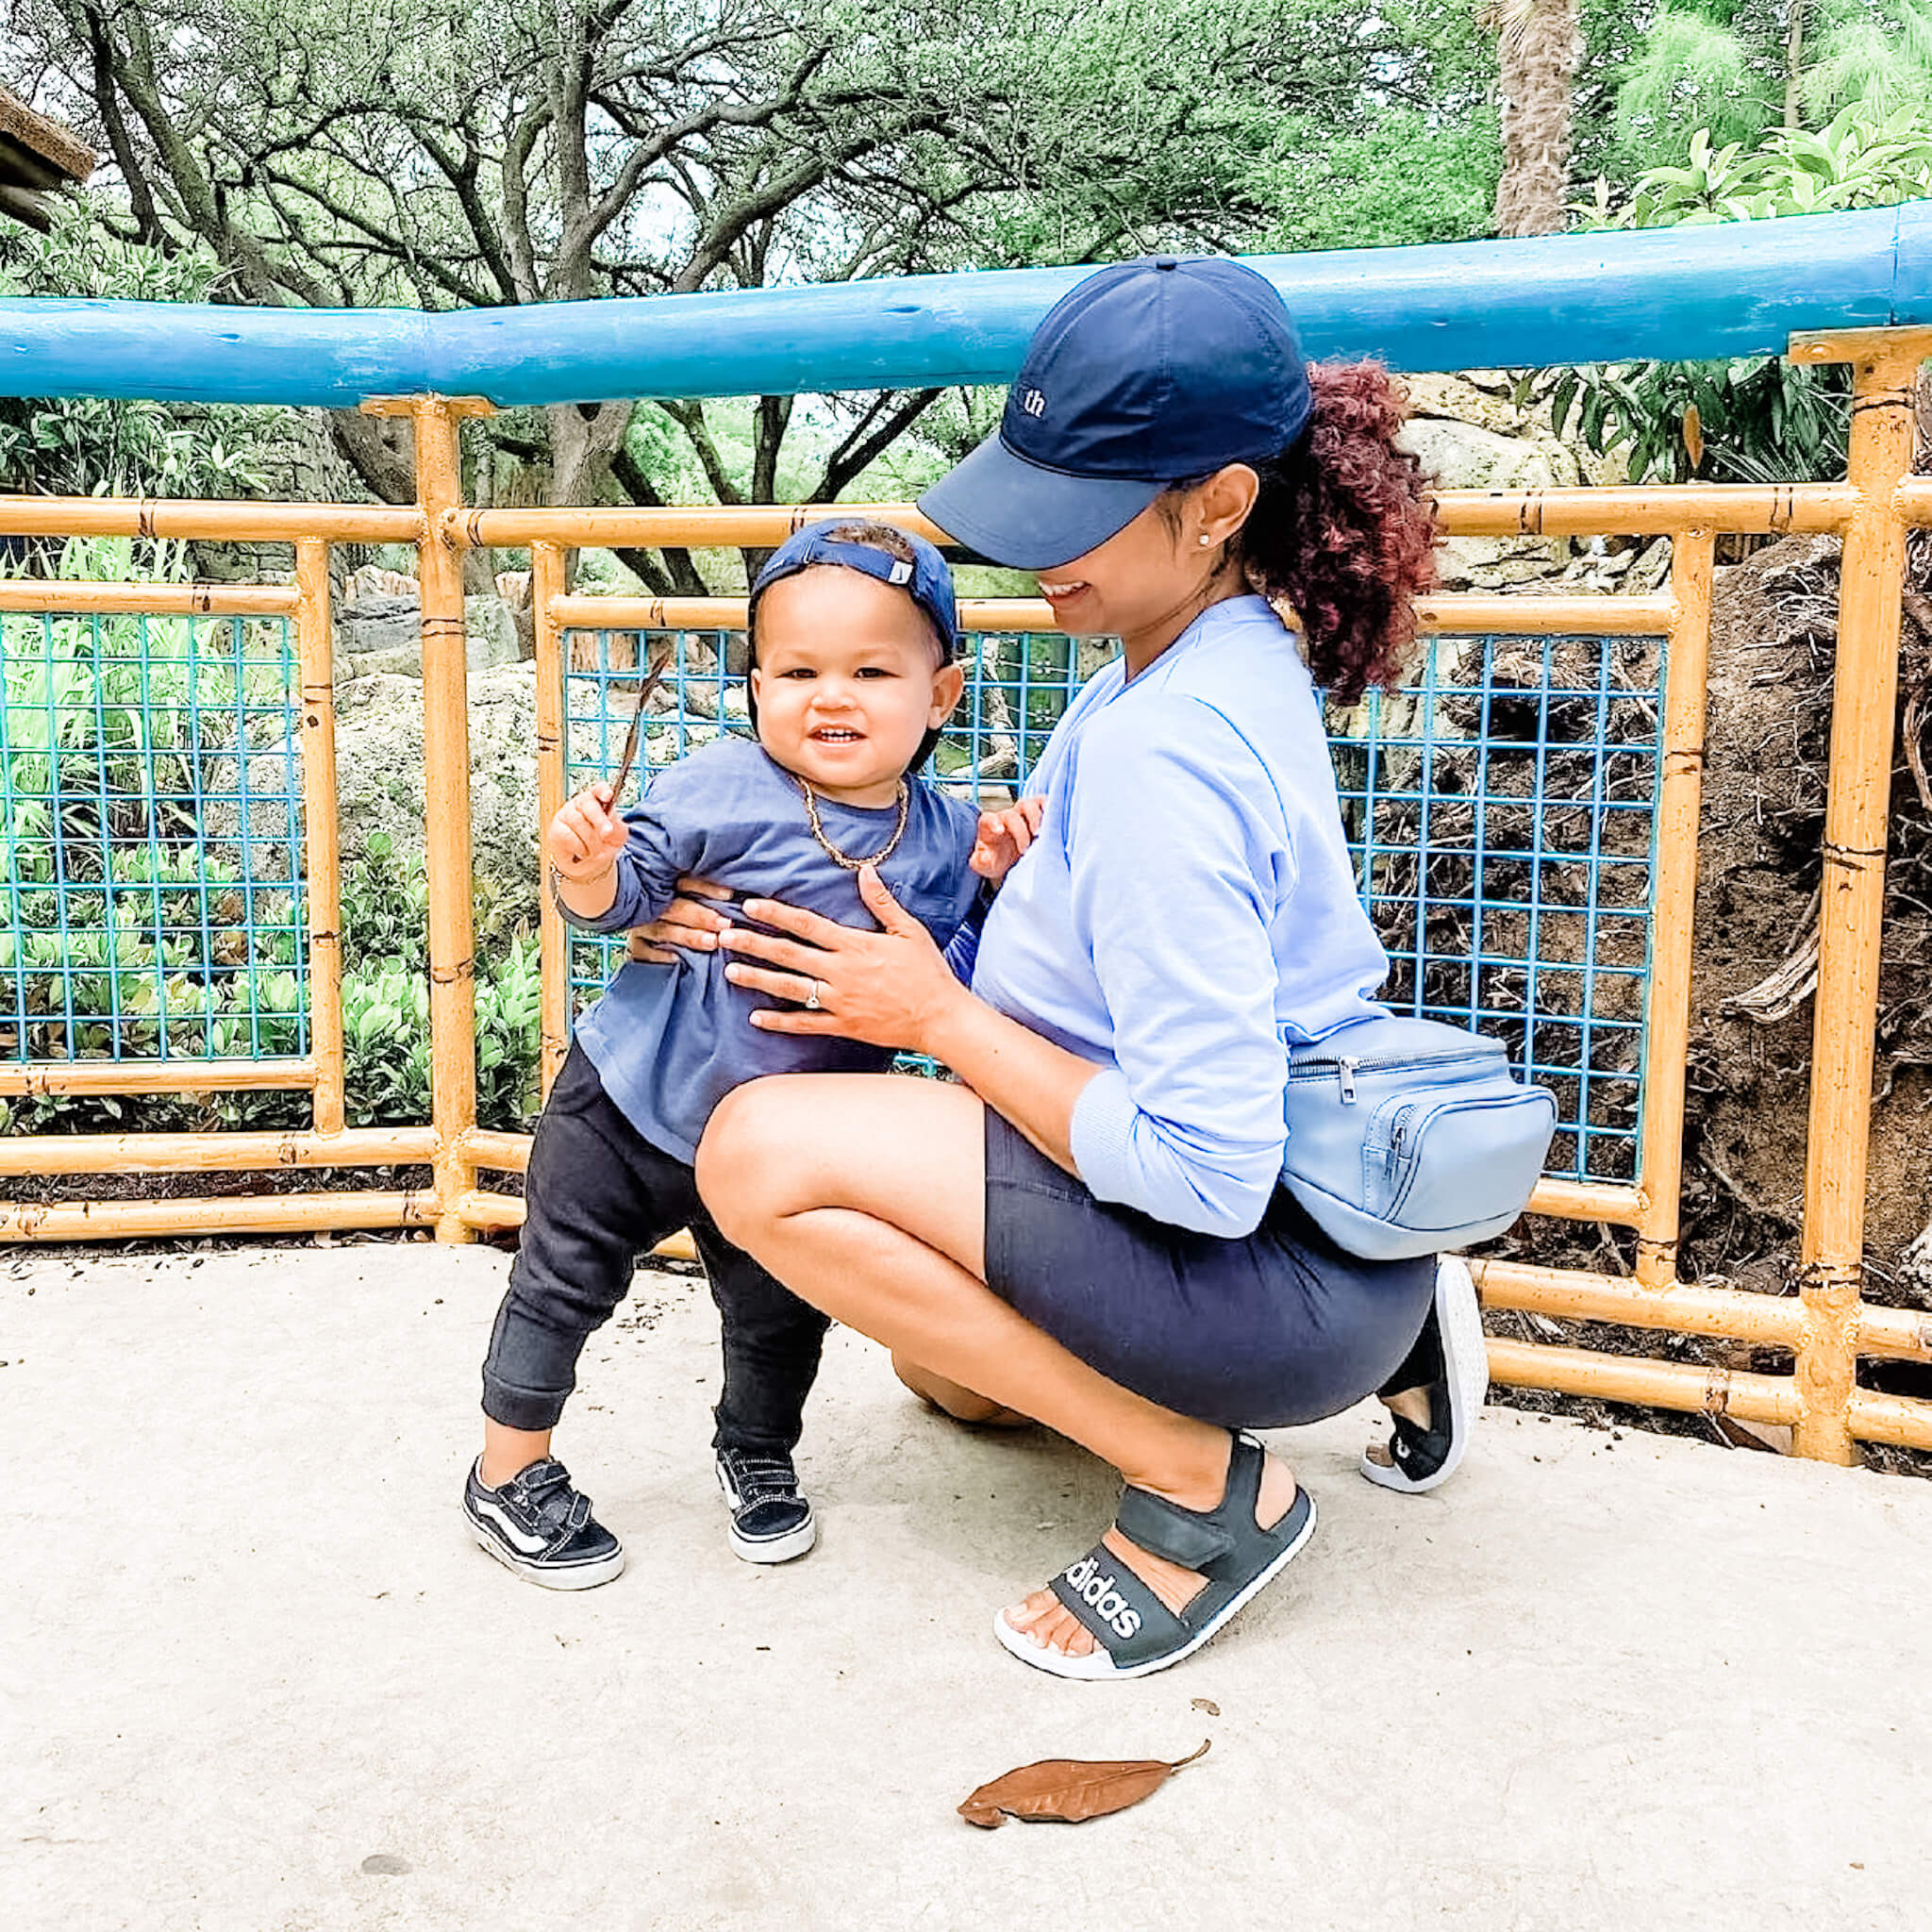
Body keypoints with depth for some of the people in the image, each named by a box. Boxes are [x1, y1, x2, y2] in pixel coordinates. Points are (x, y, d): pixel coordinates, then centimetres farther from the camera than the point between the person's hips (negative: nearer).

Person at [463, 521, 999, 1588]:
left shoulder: (943, 838, -7)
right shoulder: (721, 788, -18)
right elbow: (624, 891, -12)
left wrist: (992, 883, -15)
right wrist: (586, 866, -34)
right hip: (629, 1107, -3)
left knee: (779, 1314, 17)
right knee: (561, 1285, 6)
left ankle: (757, 1455, 47)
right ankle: (506, 1480, 28)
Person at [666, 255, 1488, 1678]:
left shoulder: (1163, 749, -28)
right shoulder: (1242, 645, 3)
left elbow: (1205, 1168, -31)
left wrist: (941, 1016, -19)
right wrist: (1040, 865, -4)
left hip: (1283, 1267, -10)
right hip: (1320, 1179, 10)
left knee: (763, 1151, -22)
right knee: (948, 1367, 33)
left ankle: (1204, 1482, -9)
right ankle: (1385, 1335, 19)